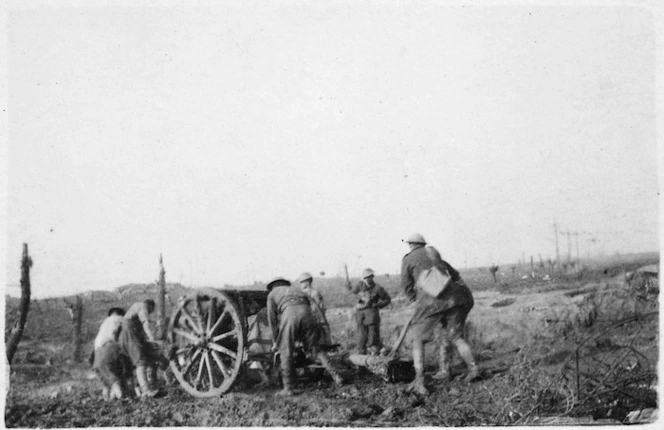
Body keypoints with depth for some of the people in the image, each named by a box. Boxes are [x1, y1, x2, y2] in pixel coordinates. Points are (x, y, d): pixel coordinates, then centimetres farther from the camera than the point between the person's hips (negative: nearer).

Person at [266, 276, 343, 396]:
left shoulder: (272, 294, 27)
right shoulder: (297, 289, 39)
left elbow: (272, 320, 22)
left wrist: (275, 342, 28)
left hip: (289, 314, -4)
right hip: (306, 313, 4)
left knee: (285, 353, 7)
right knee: (315, 348, 15)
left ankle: (288, 389, 4)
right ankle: (335, 376, 7)